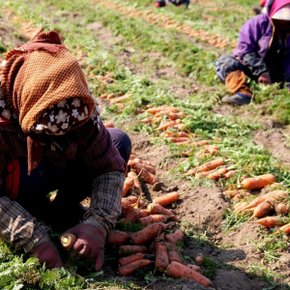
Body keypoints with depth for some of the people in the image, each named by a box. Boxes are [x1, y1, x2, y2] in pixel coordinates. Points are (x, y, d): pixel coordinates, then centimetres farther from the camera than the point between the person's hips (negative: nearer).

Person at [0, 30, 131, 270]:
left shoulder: (77, 102, -24)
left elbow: (109, 166, -21)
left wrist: (98, 223, -37)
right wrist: (35, 239, -44)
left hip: (49, 165, 4)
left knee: (119, 142, -13)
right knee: (24, 178, -39)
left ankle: (61, 207, -2)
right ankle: (39, 207, -6)